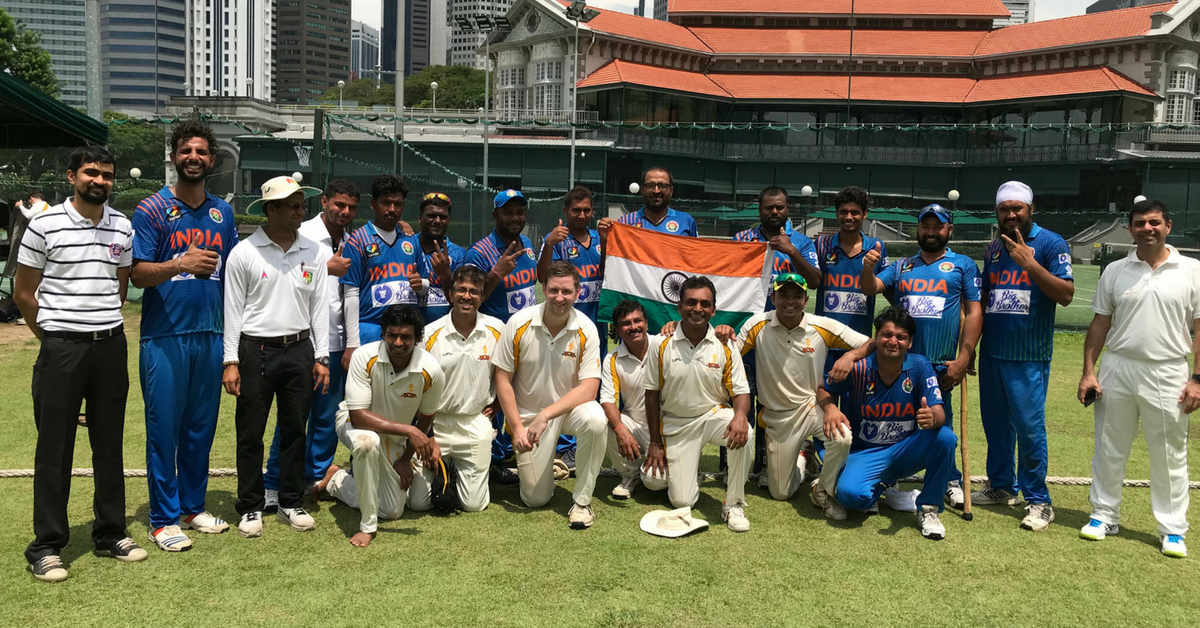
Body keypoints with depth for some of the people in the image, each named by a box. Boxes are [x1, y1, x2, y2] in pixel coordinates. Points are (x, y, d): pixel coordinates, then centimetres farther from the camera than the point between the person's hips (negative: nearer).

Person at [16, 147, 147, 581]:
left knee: (110, 444, 11)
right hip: (61, 349, -4)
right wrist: (52, 337, 4)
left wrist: (105, 327, 13)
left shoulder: (122, 227, 7)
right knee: (55, 447, 2)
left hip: (111, 346, 4)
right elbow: (23, 293, 1)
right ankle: (46, 546, 12)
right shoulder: (45, 225, -4)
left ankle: (110, 533, 23)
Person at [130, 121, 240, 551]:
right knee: (164, 428, 0)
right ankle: (164, 519, 9)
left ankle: (193, 507, 24)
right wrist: (180, 265, -26)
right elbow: (138, 274, -8)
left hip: (211, 334, 5)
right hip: (164, 336, -4)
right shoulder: (152, 210, -2)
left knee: (201, 427, 11)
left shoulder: (223, 213, 12)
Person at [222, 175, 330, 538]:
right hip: (256, 349, -3)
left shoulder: (313, 253, 7)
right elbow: (233, 309, -2)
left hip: (299, 349, 3)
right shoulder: (244, 252, -3)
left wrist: (321, 358, 5)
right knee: (250, 433, 3)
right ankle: (251, 508, 15)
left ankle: (292, 504, 22)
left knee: (295, 430, 10)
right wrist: (231, 362, -6)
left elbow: (319, 307, 9)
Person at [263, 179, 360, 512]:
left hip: (336, 341, 5)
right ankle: (273, 485, 9)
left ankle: (317, 477, 24)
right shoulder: (303, 234, -3)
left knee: (329, 415, 11)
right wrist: (328, 268, -13)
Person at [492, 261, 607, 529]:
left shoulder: (586, 329, -13)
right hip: (528, 415, 0)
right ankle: (546, 461, 34)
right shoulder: (519, 324, -13)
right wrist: (517, 428, -12)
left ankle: (581, 500, -16)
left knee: (595, 419, -36)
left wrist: (545, 415, -27)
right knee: (535, 498, -3)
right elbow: (503, 380, -6)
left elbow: (589, 387, -18)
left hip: (569, 407, 0)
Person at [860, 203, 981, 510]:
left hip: (941, 365, -2)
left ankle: (950, 481, 20)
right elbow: (870, 288, 2)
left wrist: (964, 358, -9)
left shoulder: (963, 265, 6)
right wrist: (868, 268, -21)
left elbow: (974, 312, 0)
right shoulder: (901, 266, 14)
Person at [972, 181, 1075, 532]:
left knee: (1029, 427, -6)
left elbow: (1066, 295, -14)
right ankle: (1001, 487, 26)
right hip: (992, 353, 6)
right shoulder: (995, 248, 14)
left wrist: (1029, 264, -22)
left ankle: (1038, 501, 4)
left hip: (1029, 357, -6)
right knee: (995, 424, 13)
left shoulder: (1051, 244, -4)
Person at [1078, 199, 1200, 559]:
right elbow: (1100, 325, 7)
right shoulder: (1115, 272, 5)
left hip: (1168, 374, -2)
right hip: (1117, 370, 2)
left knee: (1170, 454, 5)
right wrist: (1088, 372, 1)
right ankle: (1104, 516, 22)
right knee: (1109, 449, 10)